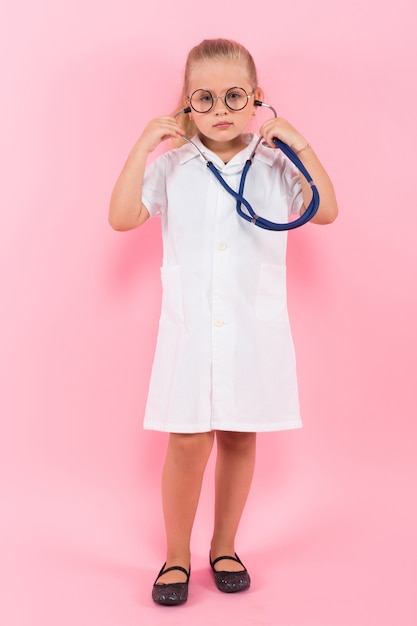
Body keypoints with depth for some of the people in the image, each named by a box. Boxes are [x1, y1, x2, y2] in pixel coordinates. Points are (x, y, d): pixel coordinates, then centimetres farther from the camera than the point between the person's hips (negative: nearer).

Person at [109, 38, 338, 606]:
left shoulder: (275, 165, 3)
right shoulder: (172, 166, 1)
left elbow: (326, 212, -7)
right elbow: (122, 218, -8)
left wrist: (301, 145, -11)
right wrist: (144, 147, -11)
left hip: (256, 328, 1)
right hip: (190, 326, -1)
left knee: (240, 437, 11)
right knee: (188, 441, -1)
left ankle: (225, 547, 30)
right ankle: (177, 556, 20)